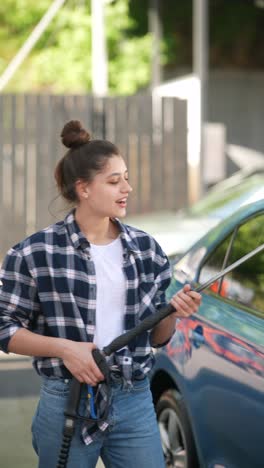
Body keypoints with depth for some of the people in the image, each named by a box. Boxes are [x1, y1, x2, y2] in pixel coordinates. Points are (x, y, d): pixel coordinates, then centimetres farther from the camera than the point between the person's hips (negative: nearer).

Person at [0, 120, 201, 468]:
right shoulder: (35, 252, -8)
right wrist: (63, 347, -18)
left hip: (136, 402, 3)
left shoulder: (146, 248, 5)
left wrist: (174, 314, -10)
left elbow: (157, 338, 11)